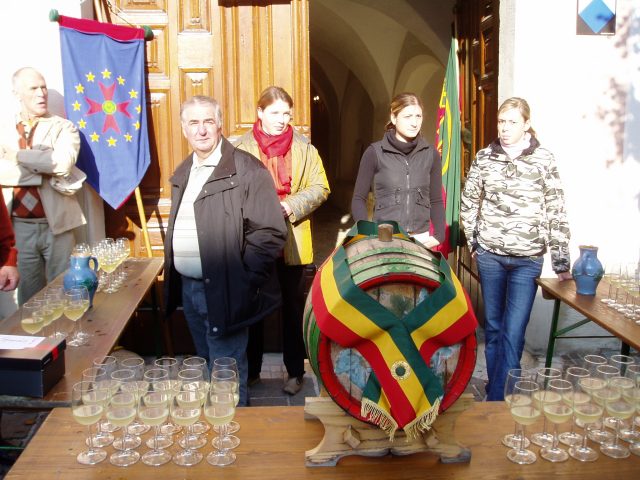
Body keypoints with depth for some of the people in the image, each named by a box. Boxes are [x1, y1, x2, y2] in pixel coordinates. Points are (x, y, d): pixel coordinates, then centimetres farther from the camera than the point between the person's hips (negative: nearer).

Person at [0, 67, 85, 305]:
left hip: (56, 224, -2)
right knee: (28, 296, 13)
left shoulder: (64, 127, 2)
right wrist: (44, 171, -15)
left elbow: (63, 163, -19)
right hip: (20, 227, 2)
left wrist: (19, 155, -11)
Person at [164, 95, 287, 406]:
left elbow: (270, 232, -16)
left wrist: (242, 284, -18)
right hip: (187, 286, 8)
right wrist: (174, 278, 11)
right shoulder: (183, 173, 13)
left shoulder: (246, 169, -12)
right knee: (206, 366, 21)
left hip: (223, 292, -7)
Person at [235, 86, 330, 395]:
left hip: (292, 243, 1)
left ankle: (295, 371, 25)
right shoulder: (242, 147, -2)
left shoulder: (304, 148, 2)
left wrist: (290, 206, -15)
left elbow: (319, 188, -1)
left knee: (294, 308, 11)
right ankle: (250, 370, 28)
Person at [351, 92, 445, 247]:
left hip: (420, 238, 3)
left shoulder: (431, 154, 6)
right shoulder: (375, 153, -3)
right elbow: (359, 199, 2)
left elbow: (436, 200, 13)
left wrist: (439, 235, 1)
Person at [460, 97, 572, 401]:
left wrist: (561, 263, -3)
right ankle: (496, 392, 27)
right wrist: (473, 242, 8)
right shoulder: (484, 157, 3)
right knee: (493, 327, 12)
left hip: (527, 259, -2)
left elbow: (556, 213, -3)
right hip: (489, 255, 3)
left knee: (513, 333, -6)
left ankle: (497, 401, 3)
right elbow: (468, 202, 13)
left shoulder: (543, 160, -4)